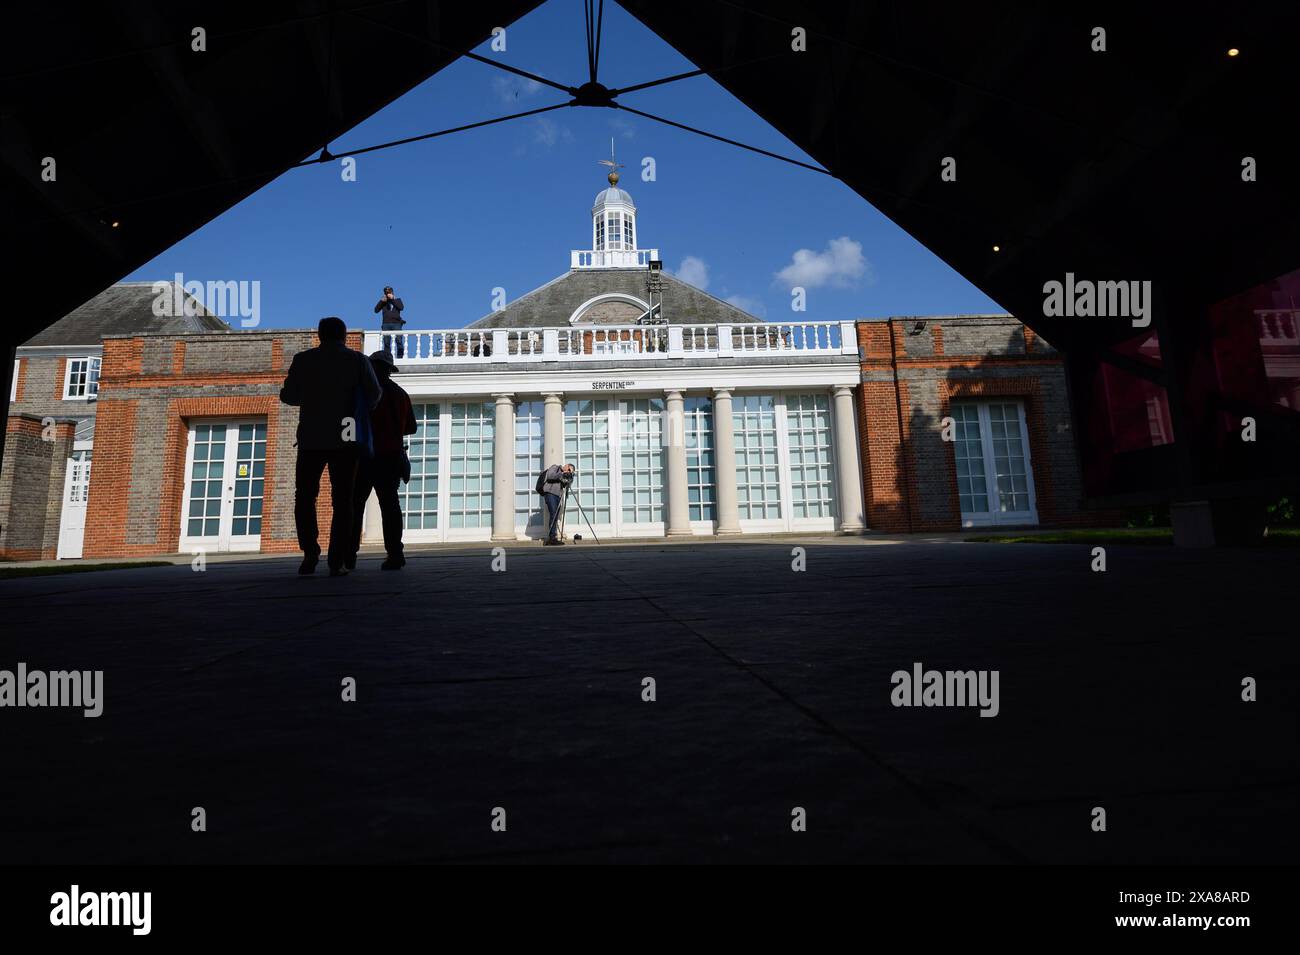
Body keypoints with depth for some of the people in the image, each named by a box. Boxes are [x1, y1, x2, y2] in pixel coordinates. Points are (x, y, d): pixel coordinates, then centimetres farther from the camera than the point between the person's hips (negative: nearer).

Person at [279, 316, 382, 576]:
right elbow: (374, 393, -2)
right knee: (342, 501, 4)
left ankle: (311, 551, -4)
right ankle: (336, 562, -2)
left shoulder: (303, 359, 4)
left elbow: (288, 395, 5)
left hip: (312, 439, 0)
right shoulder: (357, 359, 2)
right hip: (346, 440, 0)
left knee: (304, 498, 13)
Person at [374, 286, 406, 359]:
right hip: (386, 324, 2)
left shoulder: (397, 300, 18)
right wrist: (381, 301, 1)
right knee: (386, 343, -7)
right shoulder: (383, 302, 21)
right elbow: (376, 310, 10)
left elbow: (401, 307, -3)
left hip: (396, 323, -2)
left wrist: (392, 299, -3)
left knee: (399, 341, -17)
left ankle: (400, 357, -15)